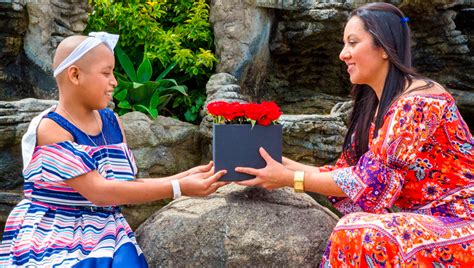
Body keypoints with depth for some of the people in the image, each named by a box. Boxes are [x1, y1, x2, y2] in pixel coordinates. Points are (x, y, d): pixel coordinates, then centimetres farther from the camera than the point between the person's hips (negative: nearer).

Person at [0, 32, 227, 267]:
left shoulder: (112, 122, 4)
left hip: (105, 236, 5)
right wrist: (179, 188, -25)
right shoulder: (51, 129, -16)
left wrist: (184, 177, -8)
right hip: (52, 242, -5)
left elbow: (128, 185, 4)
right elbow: (98, 192, -24)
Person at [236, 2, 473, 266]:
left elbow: (370, 181, -21)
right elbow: (344, 171, 6)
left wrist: (288, 178, -16)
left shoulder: (418, 102, -20)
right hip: (426, 218, 8)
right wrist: (282, 163, -1)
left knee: (360, 233, -26)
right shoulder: (374, 104, 7)